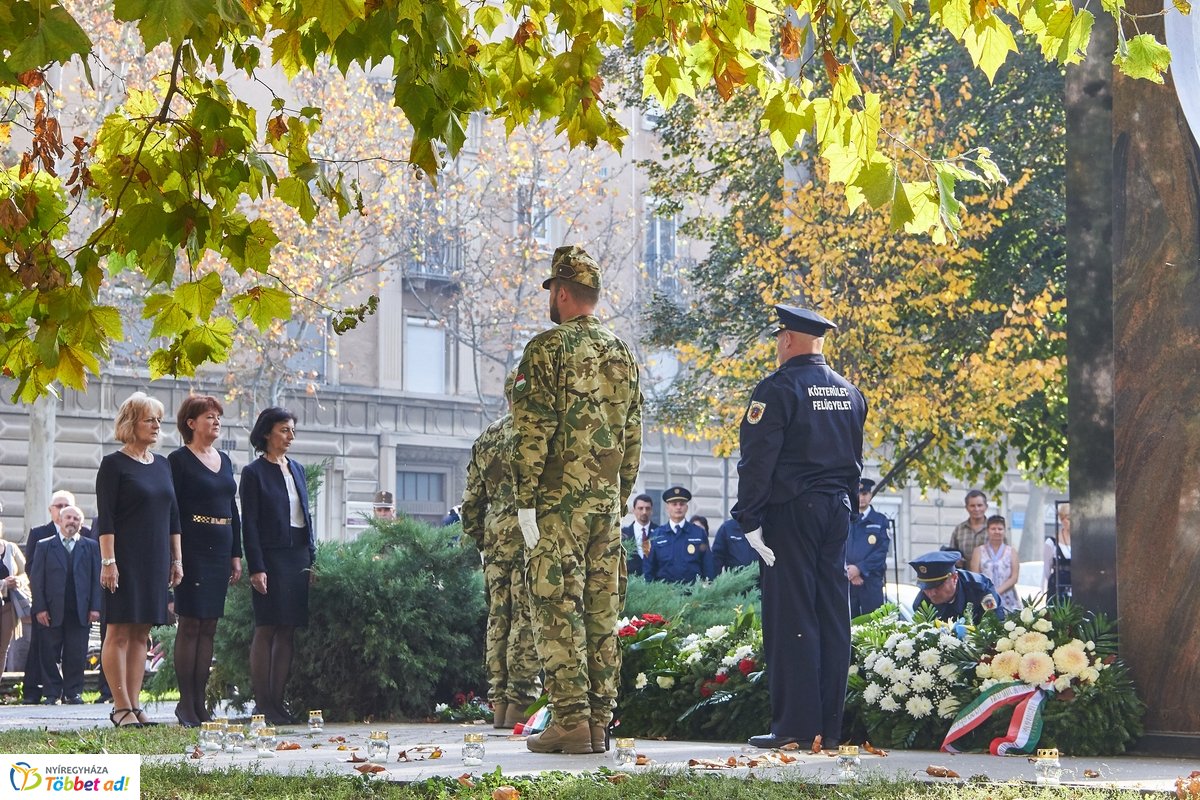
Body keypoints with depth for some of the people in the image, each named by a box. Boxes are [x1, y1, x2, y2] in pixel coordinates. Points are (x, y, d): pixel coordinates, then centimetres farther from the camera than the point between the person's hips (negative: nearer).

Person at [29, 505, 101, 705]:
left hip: (81, 611, 0)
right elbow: (36, 578, 4)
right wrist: (40, 608, -5)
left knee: (77, 655, -1)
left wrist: (95, 607, -3)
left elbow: (97, 578, 7)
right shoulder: (45, 546, 8)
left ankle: (73, 692, 8)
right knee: (49, 654, 0)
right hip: (52, 611, 0)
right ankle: (51, 693, 8)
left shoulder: (91, 547, 11)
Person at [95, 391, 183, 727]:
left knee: (141, 633, 7)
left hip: (155, 560, 6)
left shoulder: (162, 465, 14)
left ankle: (134, 704, 10)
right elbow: (105, 517, -10)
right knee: (119, 632, -4)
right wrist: (108, 561, -16)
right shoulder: (114, 464, -5)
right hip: (125, 558, -6)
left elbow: (173, 515, 17)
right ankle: (121, 708, -4)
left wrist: (176, 559, 13)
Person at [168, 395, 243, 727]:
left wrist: (236, 554, 13)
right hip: (192, 549, -7)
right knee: (190, 624, -5)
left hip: (219, 550, 7)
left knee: (209, 626, 7)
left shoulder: (224, 460, 16)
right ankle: (186, 704, -1)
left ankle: (200, 701, 10)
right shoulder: (179, 460, -5)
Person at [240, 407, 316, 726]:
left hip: (298, 556, 6)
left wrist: (312, 559, 11)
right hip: (271, 557, -6)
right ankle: (263, 706, -3)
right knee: (267, 629, -5)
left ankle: (278, 701, 7)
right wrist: (255, 568, -14)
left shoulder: (296, 469, 15)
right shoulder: (254, 472, -4)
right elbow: (249, 524, -7)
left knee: (288, 630, 4)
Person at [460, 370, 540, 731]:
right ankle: (518, 705, -9)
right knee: (527, 619, -6)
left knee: (498, 619, 9)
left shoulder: (486, 438, 15)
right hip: (529, 535, -6)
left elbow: (471, 500, 16)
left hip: (495, 537, 6)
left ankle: (498, 707, 10)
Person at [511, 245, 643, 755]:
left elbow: (532, 431, -13)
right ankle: (599, 722, 8)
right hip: (608, 502, 6)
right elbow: (633, 437, 15)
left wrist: (525, 502, -11)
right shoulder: (622, 355, 13)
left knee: (557, 609, -5)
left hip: (559, 502, -6)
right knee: (601, 612, 7)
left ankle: (570, 721, -9)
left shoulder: (548, 348, -7)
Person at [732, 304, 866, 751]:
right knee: (832, 617, 6)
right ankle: (829, 727, 8)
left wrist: (749, 519, -13)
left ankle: (795, 725, -8)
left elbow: (758, 460, -14)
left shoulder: (779, 389, -9)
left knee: (791, 617, -6)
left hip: (790, 512, -7)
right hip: (836, 512, 7)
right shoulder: (849, 393, 14)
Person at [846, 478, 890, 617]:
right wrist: (849, 571, -9)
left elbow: (881, 551, -1)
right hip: (846, 580, 1)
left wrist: (859, 568, -12)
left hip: (871, 580, -1)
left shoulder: (880, 521, 9)